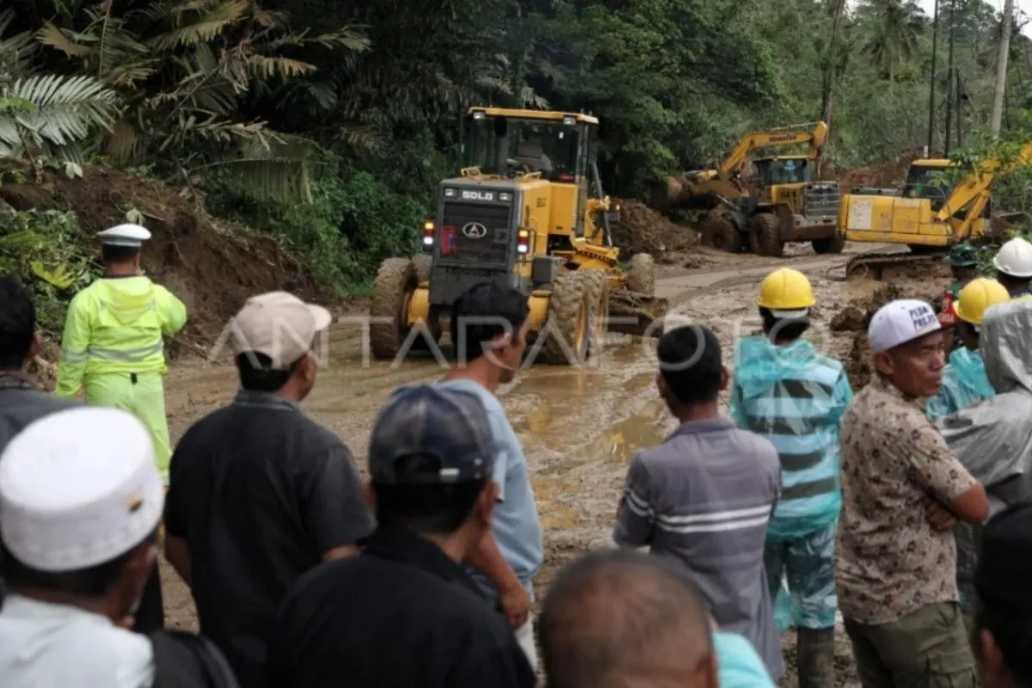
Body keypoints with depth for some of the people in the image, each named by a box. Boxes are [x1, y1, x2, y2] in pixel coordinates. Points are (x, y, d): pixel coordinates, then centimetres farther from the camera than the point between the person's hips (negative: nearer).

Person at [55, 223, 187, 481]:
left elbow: (73, 356, -9)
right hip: (148, 383, 3)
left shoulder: (86, 300, -12)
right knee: (157, 448, 18)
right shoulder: (158, 295, -5)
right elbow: (178, 320, 18)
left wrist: (64, 397, 2)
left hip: (105, 386, -2)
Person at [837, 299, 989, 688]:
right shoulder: (906, 426, -23)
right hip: (913, 606, -9)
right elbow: (978, 509, -17)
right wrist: (952, 504, 3)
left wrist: (946, 503, -9)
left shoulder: (861, 407, 5)